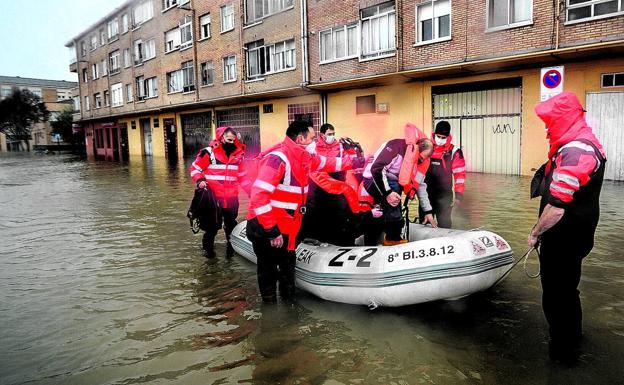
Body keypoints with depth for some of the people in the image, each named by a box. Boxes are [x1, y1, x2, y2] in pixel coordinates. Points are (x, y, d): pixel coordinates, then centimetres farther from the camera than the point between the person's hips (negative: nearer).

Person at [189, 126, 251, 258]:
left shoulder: (238, 154, 6)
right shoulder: (209, 152, -8)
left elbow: (242, 176, 14)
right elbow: (194, 168, 0)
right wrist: (200, 181, -17)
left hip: (231, 197, 4)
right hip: (213, 197, -4)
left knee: (231, 224, 15)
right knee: (213, 224, 9)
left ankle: (232, 247, 32)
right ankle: (208, 247, 30)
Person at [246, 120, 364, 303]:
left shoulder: (305, 157, 5)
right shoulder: (278, 158, -24)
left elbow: (328, 163, 26)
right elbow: (258, 196, -30)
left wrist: (353, 162, 31)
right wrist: (271, 231, -27)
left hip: (286, 228, 9)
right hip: (265, 229, -9)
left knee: (288, 268, 22)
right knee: (268, 273, 4)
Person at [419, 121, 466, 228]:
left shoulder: (454, 152, -5)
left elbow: (460, 174, -5)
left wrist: (459, 195, -10)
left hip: (444, 195, -3)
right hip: (426, 192, 3)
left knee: (444, 223, 4)